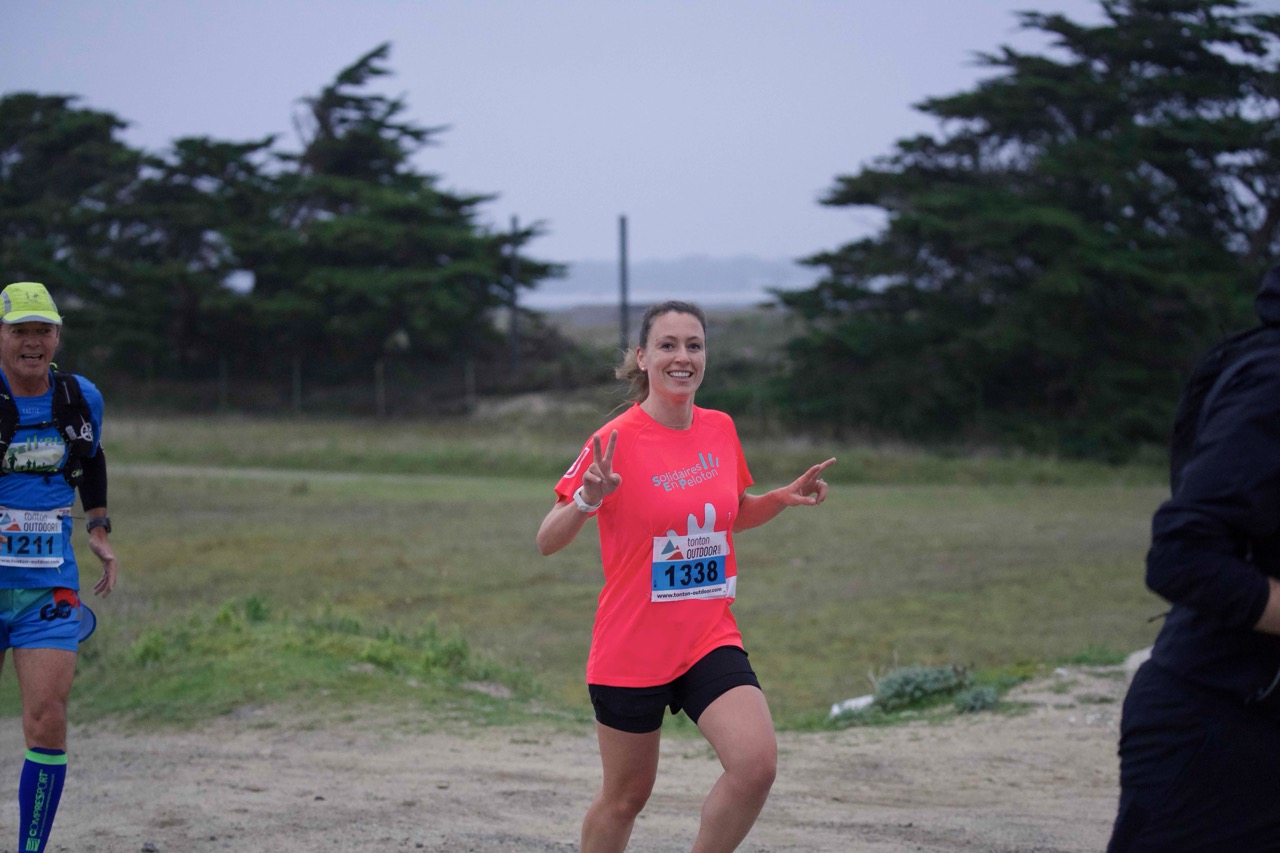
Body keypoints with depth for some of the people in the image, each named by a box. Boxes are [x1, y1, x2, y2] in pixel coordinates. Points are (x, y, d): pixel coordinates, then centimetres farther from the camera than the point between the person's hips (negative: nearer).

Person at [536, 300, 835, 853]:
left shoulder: (720, 429, 4)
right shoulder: (616, 441, -12)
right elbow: (547, 542, -12)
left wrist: (786, 497, 5)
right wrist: (586, 500, -31)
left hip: (710, 638, 4)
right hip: (630, 650, -4)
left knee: (756, 764, -18)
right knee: (625, 796, 9)